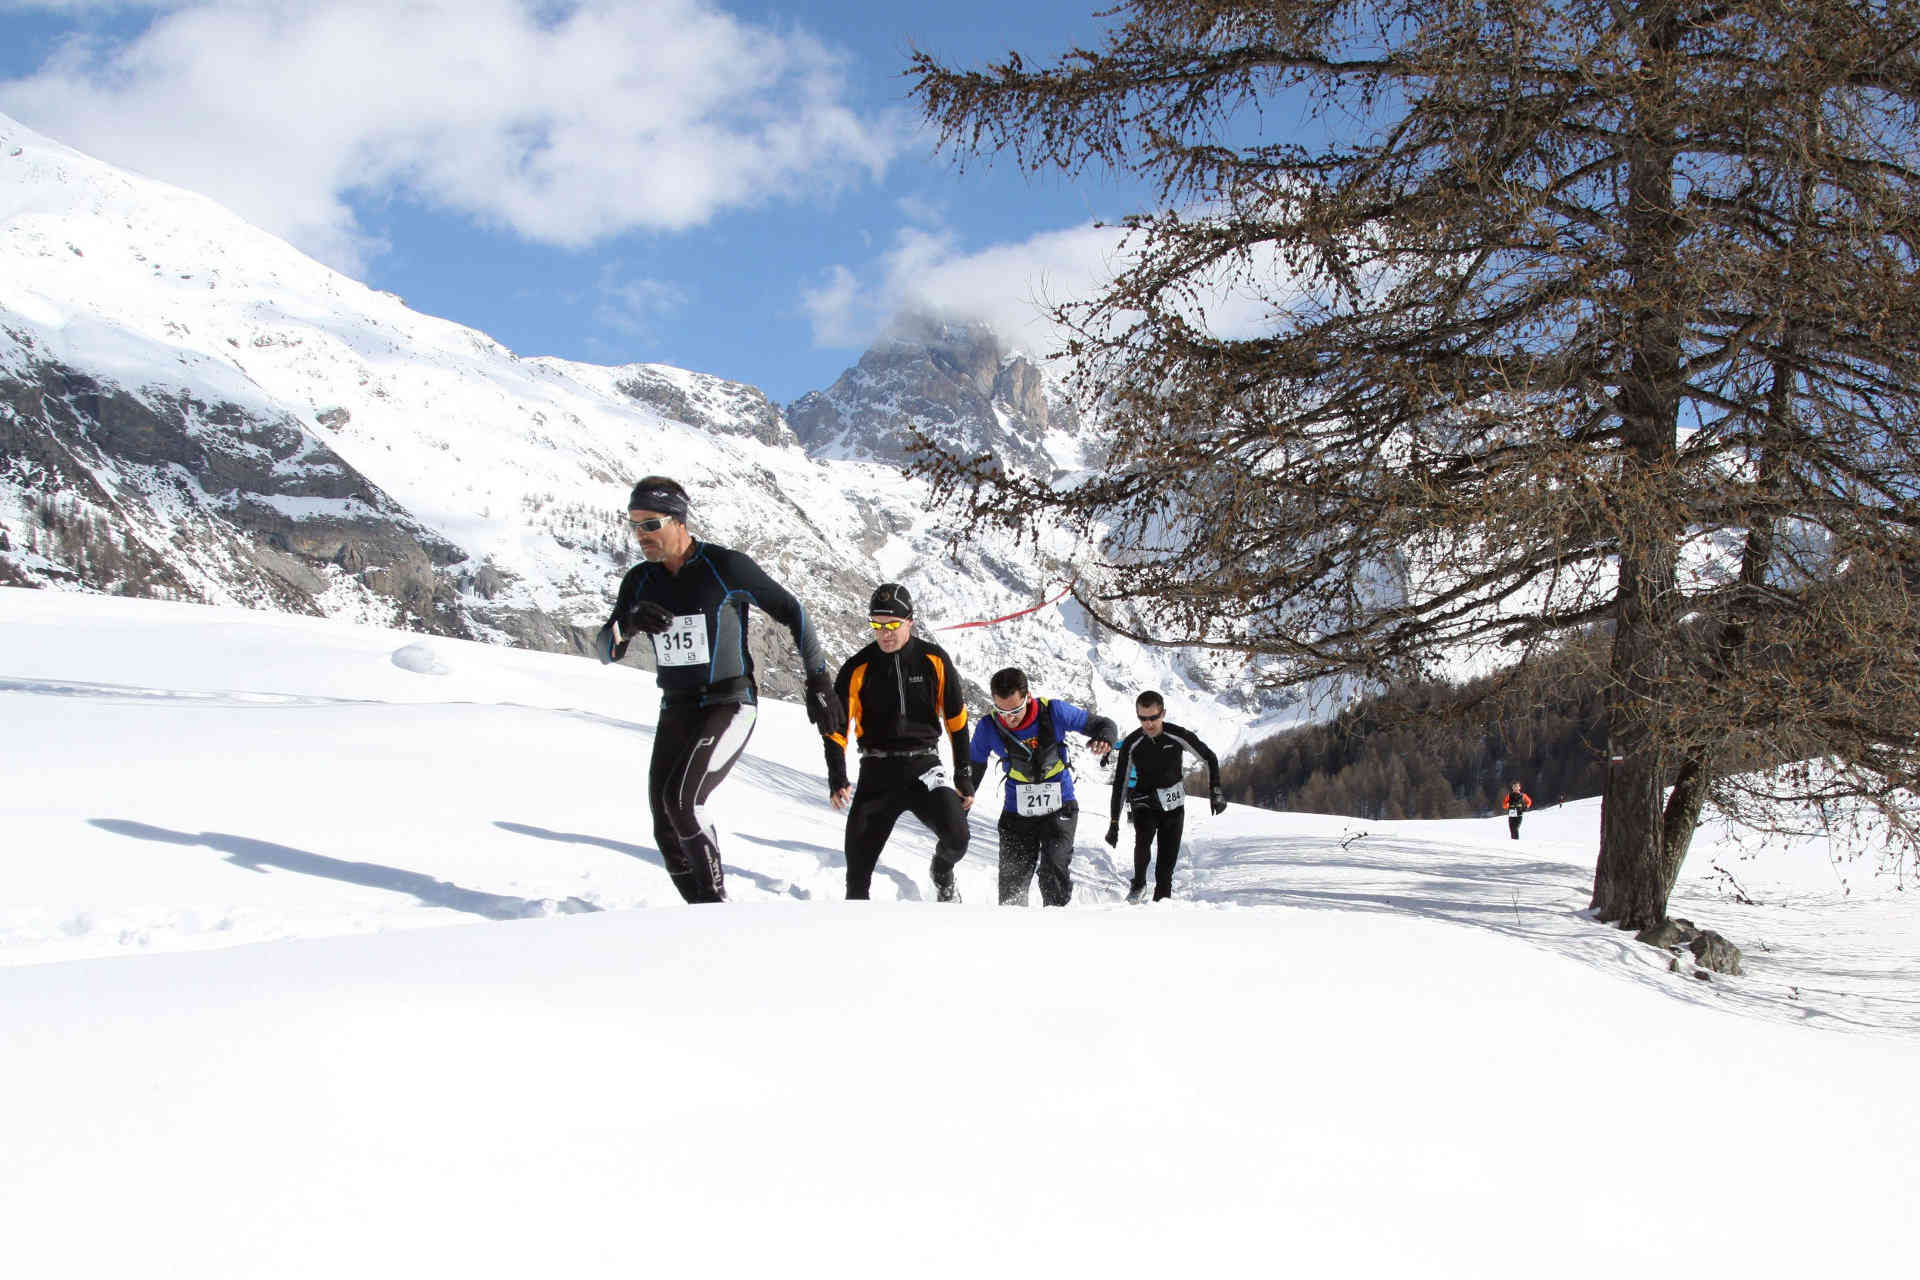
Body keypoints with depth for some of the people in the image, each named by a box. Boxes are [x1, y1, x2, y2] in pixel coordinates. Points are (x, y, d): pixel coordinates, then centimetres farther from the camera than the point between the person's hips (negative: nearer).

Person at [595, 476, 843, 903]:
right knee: (668, 833, 2)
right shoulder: (640, 581, 5)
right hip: (676, 712, 6)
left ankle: (715, 904, -13)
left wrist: (818, 681, -3)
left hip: (730, 707, -6)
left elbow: (792, 613, -3)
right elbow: (605, 650, 1)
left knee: (680, 800, -25)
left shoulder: (725, 566, -11)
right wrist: (629, 624, -22)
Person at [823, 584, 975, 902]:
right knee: (859, 861, -5)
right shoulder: (858, 668, -3)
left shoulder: (934, 660, -1)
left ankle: (942, 873, 16)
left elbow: (957, 720, 6)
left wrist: (964, 778, 5)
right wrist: (837, 779, -17)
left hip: (924, 766, 0)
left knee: (956, 838, -19)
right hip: (877, 771, 0)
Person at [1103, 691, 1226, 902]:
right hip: (1144, 805, -1)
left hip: (1173, 807, 1)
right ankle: (1138, 884, -6)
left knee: (1167, 863, -2)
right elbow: (1120, 785, -6)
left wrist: (1215, 791, -6)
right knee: (1143, 840, -28)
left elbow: (1210, 758, 2)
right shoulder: (1131, 745, -12)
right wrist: (1114, 823, -7)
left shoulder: (1178, 736, -13)